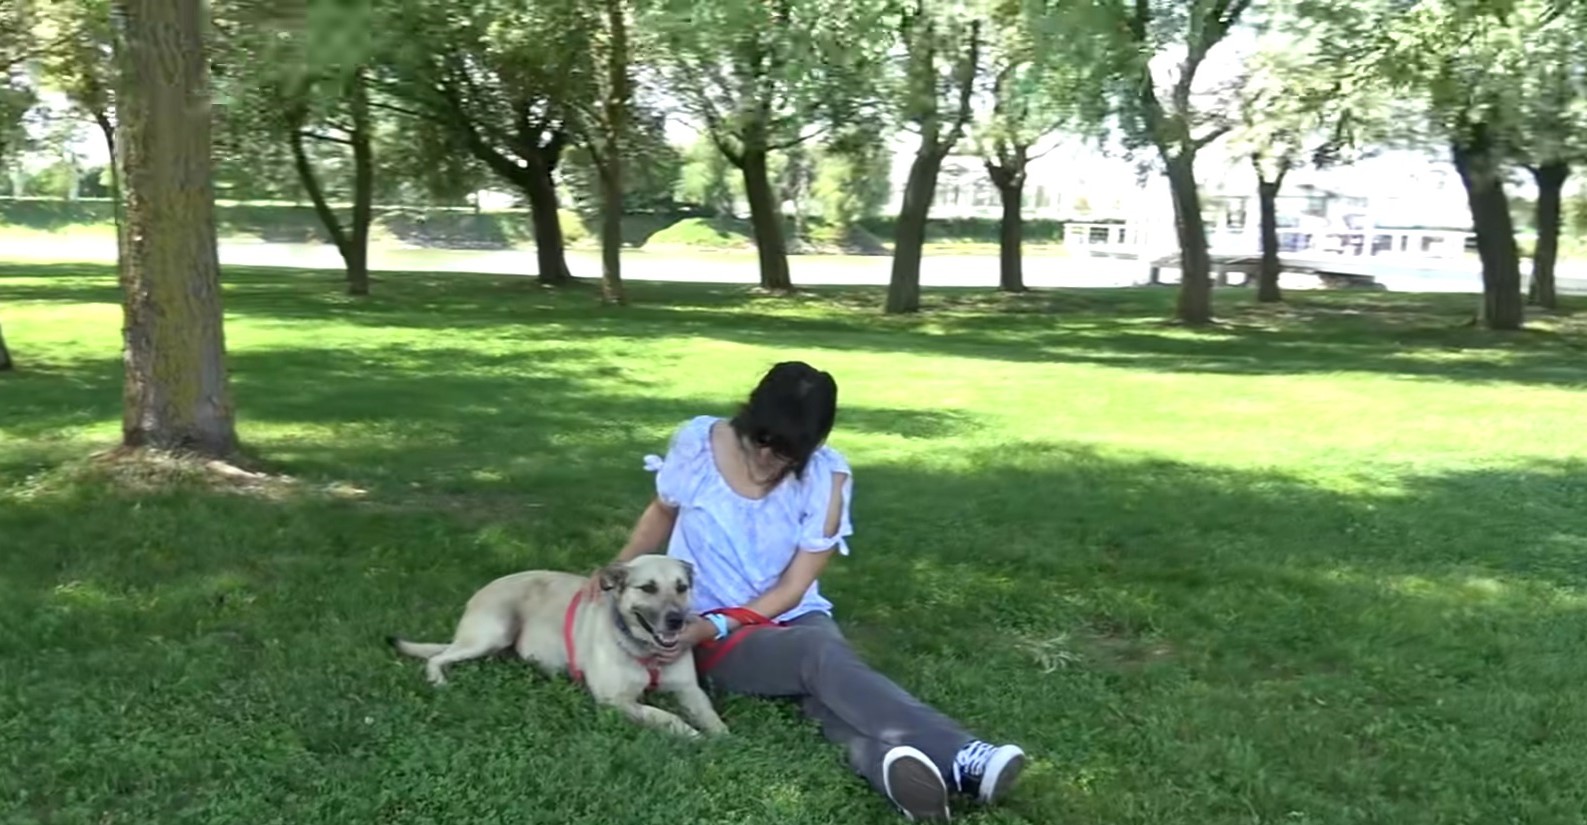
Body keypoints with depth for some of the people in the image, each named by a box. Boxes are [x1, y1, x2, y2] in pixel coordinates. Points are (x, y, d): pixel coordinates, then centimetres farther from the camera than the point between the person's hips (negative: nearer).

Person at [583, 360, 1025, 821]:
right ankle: (956, 757, -57)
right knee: (823, 657, -33)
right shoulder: (697, 444, -10)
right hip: (714, 637, -2)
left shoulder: (826, 477, -12)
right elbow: (663, 513, 11)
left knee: (824, 671, -35)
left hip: (792, 620, 2)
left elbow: (791, 590, -10)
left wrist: (713, 625, -23)